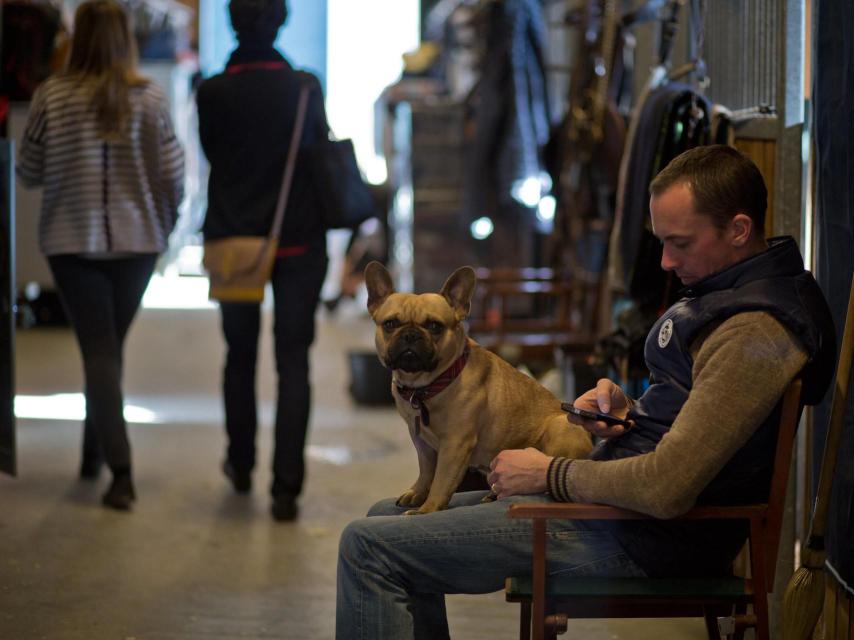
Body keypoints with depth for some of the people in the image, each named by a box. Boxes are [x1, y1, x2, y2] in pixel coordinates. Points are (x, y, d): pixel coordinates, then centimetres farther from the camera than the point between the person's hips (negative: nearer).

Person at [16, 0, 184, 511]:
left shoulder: (53, 96, -9)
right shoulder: (150, 100, -7)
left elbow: (29, 173, -2)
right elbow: (173, 175, -5)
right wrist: (164, 224, 12)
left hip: (73, 241, -2)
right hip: (137, 240, 2)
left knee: (99, 350, 1)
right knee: (111, 347, 18)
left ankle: (121, 468, -9)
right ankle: (95, 453, 31)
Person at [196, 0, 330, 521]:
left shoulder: (214, 93, -9)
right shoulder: (305, 87, -9)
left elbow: (211, 153, 5)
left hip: (235, 239, 1)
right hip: (300, 243, -1)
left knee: (241, 354, 19)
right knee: (293, 361, 3)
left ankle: (241, 466, 33)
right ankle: (286, 487, -4)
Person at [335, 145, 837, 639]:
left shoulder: (755, 333, -23)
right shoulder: (728, 291, 11)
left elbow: (665, 490, -28)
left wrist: (549, 474, -13)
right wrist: (626, 411, 1)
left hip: (635, 542, -11)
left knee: (368, 547, -12)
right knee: (391, 515, 18)